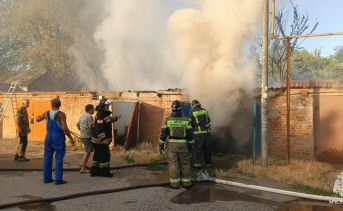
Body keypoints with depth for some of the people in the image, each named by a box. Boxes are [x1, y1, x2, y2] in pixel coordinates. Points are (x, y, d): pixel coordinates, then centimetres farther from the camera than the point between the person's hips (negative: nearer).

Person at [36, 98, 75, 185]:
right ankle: (58, 179, -1)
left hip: (49, 136, 5)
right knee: (59, 158, 0)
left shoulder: (47, 113, 4)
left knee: (47, 157, 12)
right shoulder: (61, 114, -12)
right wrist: (71, 138, -8)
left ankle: (47, 178, 17)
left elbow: (38, 119, 23)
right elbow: (65, 129, -17)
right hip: (58, 137, -5)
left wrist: (37, 116, 47)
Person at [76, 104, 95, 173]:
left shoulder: (82, 116, 13)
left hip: (82, 136, 9)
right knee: (88, 152, -4)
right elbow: (90, 127, -22)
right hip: (88, 137, -9)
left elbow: (77, 125, 23)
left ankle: (82, 163, 27)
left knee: (87, 151, 26)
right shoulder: (89, 116, -16)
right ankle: (83, 169, -2)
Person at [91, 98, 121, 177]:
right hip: (100, 141, -11)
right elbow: (99, 129, -26)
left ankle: (94, 171, 20)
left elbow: (108, 120, 37)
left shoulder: (105, 114, 13)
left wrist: (116, 118, 46)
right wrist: (103, 139, -29)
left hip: (98, 141, 11)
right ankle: (104, 172, 5)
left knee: (97, 156, 14)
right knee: (104, 156, -3)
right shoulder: (100, 116, -20)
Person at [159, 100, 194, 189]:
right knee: (184, 164, 11)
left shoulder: (168, 120, -8)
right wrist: (192, 144, 10)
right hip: (182, 145, 0)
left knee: (173, 164, 4)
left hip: (171, 145, 0)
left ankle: (175, 183, 6)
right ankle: (186, 182, 15)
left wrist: (161, 145, 2)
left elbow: (163, 133, -7)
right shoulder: (186, 120, -6)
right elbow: (190, 134, -2)